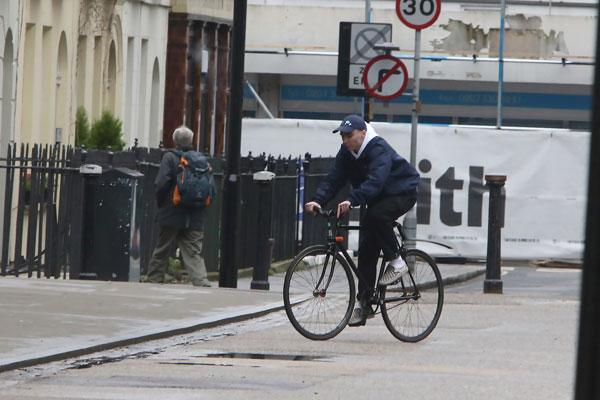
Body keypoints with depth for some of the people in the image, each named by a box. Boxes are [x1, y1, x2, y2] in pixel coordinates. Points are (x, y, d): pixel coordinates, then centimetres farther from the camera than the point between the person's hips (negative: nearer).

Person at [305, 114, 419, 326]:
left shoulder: (379, 149, -27)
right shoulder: (347, 153, -4)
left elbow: (375, 181, -41)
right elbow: (333, 179, -12)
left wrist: (352, 200, -55)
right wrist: (317, 200, -29)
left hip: (402, 193, -7)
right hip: (377, 199, 7)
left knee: (377, 216, -37)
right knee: (366, 250, 0)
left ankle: (396, 262, -18)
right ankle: (364, 303, 3)